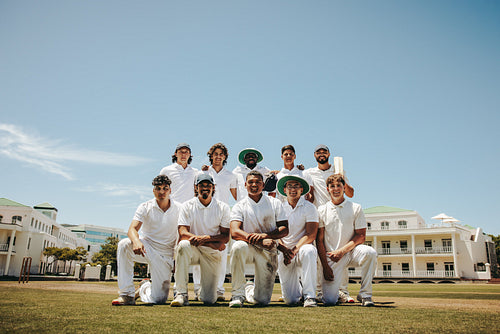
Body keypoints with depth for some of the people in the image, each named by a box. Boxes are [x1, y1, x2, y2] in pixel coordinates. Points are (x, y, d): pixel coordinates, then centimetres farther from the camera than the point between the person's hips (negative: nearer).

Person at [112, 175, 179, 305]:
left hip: (166, 254, 0)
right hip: (147, 248, 0)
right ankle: (127, 294, -25)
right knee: (124, 244, -33)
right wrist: (136, 241, -41)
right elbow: (133, 228, -17)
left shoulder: (178, 209, -2)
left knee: (159, 299, -6)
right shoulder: (145, 207, -4)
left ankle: (145, 287, 34)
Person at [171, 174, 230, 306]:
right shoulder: (187, 206, -2)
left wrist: (206, 238, -24)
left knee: (209, 300, -8)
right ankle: (181, 294, -27)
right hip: (193, 250, 0)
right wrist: (213, 244, -20)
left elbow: (226, 237, -4)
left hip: (212, 253, 1)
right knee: (183, 245, -37)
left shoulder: (223, 207, 1)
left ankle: (204, 290, 33)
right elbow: (183, 233, -13)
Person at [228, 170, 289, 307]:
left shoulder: (275, 203, 9)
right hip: (249, 247, -1)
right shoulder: (239, 206, 2)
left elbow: (285, 229, 2)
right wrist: (261, 241, -26)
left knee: (262, 300, -4)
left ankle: (249, 289, 34)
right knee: (238, 247, -38)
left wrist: (264, 235, -17)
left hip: (268, 251, 1)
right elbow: (234, 232, -13)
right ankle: (238, 294, -21)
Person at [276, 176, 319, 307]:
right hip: (284, 252, 2)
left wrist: (294, 250, -22)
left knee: (308, 251, -40)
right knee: (290, 300, -6)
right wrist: (284, 250, -17)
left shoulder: (309, 207, 0)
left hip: (302, 248, -2)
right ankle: (299, 284, 31)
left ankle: (309, 295, -27)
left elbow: (311, 235, -9)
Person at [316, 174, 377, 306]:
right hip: (331, 257, 0)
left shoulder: (356, 208, 3)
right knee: (329, 300, -14)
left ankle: (365, 294, -16)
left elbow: (361, 236, -2)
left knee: (370, 252, -33)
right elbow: (319, 241, 1)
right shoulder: (322, 210, 4)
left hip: (350, 252, 1)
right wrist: (325, 266, -8)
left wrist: (341, 251, -14)